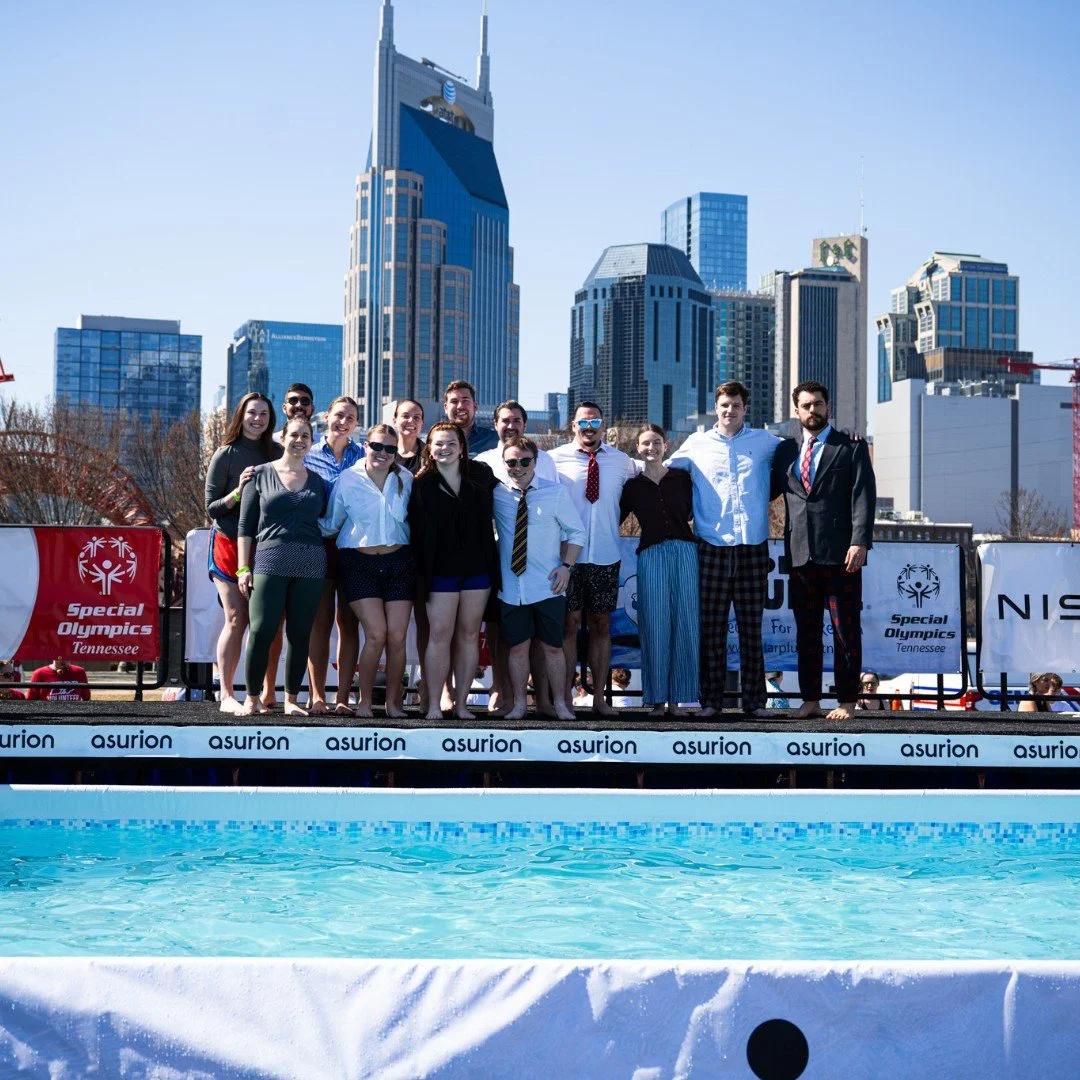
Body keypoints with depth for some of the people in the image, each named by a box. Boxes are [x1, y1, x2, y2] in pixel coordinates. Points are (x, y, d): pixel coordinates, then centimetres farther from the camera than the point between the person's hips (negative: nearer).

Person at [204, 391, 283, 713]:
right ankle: (226, 695, -4)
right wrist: (238, 492, -17)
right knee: (237, 619, -9)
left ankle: (269, 693, 6)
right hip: (230, 545, -3)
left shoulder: (278, 454, 10)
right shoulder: (226, 455, 1)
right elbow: (212, 508, 0)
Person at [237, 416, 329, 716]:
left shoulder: (317, 481, 15)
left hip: (309, 566, 3)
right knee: (261, 631, -11)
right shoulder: (261, 474, 8)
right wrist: (244, 568, -1)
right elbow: (246, 525, 6)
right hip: (269, 562, -3)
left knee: (300, 634, 3)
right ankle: (253, 698, 0)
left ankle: (291, 699, 12)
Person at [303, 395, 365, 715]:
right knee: (319, 621, -3)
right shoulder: (309, 456, 6)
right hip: (319, 547, -1)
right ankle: (317, 696, -1)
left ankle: (343, 696, 5)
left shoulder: (364, 457, 9)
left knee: (348, 623, 2)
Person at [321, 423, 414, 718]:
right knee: (376, 633, -15)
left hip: (399, 562, 2)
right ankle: (365, 701, 0)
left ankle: (393, 702, 11)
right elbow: (330, 524, 8)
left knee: (397, 636, -4)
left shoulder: (405, 479, 6)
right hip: (360, 563, -2)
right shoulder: (348, 479, 0)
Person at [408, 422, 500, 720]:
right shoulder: (422, 485, -2)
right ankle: (433, 705, -3)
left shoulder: (481, 475, 4)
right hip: (441, 570, -2)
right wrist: (422, 570, -6)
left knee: (469, 635, 5)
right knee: (439, 634, -7)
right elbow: (416, 531, -2)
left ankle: (461, 703, 12)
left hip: (477, 569, 3)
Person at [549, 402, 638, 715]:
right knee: (569, 624, -1)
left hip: (605, 557, 3)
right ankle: (565, 697, 3)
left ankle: (599, 697, 12)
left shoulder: (622, 462, 8)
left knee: (601, 624, 7)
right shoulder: (556, 459, 0)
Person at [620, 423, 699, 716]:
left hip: (684, 552, 1)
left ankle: (677, 698, 5)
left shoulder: (682, 478, 9)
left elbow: (692, 512, 16)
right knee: (654, 626, -3)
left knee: (684, 625, -1)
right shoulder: (633, 485, 8)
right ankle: (657, 699, 3)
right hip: (651, 556, -1)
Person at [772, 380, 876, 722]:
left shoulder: (852, 447, 4)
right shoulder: (786, 450, 15)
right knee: (806, 632, 7)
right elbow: (768, 490, 23)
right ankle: (810, 700, 14)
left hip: (840, 554, -4)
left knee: (846, 630, 0)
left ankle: (846, 701, 5)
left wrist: (859, 543, -15)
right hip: (800, 554, 4)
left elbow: (863, 498, -5)